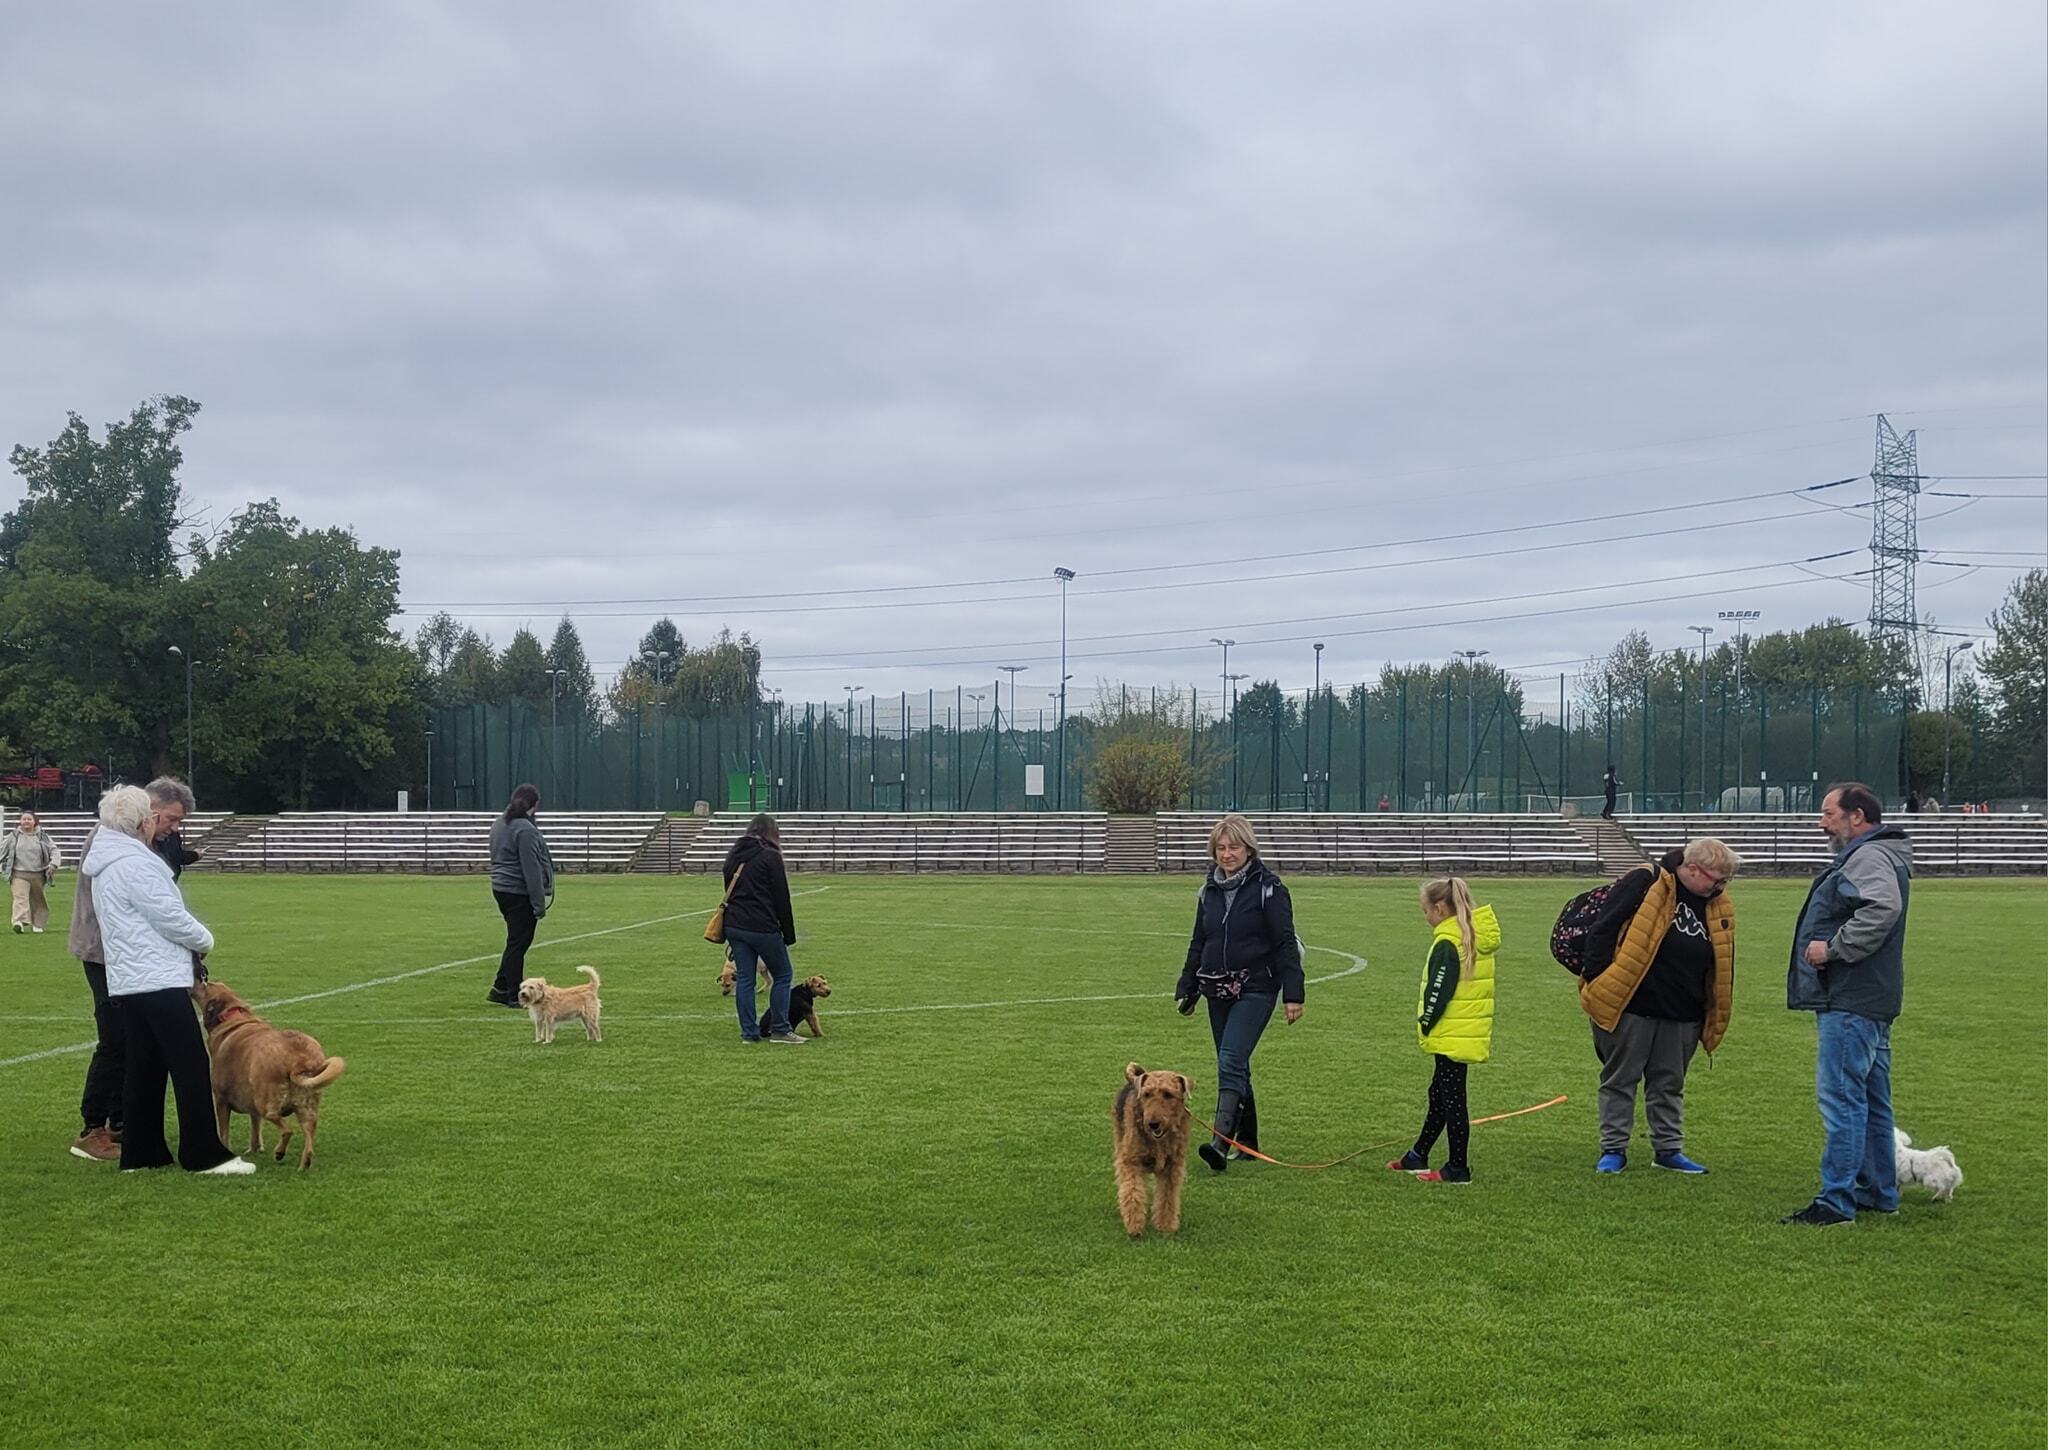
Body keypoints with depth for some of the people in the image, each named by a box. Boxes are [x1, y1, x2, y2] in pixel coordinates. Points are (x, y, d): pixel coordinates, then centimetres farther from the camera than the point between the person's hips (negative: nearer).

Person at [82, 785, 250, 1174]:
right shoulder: (134, 864, -16)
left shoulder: (107, 863, 17)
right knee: (191, 1067, -7)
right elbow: (170, 917, -16)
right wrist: (205, 940, 2)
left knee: (145, 1067, 13)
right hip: (159, 981, -10)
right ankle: (204, 1154, -7)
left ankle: (140, 1153, 15)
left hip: (128, 981, 10)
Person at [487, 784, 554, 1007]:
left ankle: (500, 989, 19)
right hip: (520, 894, -9)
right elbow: (531, 869, -20)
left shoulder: (499, 824, 12)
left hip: (501, 888, 9)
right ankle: (514, 997, 1)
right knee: (518, 943, -3)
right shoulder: (525, 830, -18)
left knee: (516, 942, 17)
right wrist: (539, 902, -17)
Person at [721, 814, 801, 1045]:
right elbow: (781, 898, -7)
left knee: (744, 979, 8)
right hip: (762, 928, -6)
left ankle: (749, 1032, 7)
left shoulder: (733, 855, 14)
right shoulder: (770, 856, -7)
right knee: (782, 975, 6)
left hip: (734, 925, 6)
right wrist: (789, 934, -1)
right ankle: (780, 1030, 4)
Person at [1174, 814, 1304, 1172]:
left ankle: (1220, 1143, -28)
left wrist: (1293, 995, -13)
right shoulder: (1209, 891, 12)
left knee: (1231, 1062, -19)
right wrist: (1186, 990, 18)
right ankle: (1247, 1142, 20)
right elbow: (1198, 944, 21)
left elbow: (1285, 944, -8)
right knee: (1235, 1067, 11)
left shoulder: (1268, 888, -7)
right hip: (1218, 991, 7)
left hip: (1256, 990, -7)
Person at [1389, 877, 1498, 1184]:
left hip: (1451, 1036, -10)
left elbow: (1439, 991, -20)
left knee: (1451, 1100, -2)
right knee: (1439, 1095, 18)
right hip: (1472, 1032, 10)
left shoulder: (1447, 944, -18)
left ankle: (1458, 1168, 4)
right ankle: (1417, 1156, 29)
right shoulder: (1477, 939, 10)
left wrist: (1425, 1023, -7)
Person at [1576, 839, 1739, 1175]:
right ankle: (1613, 1150, 13)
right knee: (1620, 1079, 5)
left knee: (1669, 1084, 14)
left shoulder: (1718, 906, 6)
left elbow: (1721, 967, 15)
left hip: (1682, 1014, 5)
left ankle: (1668, 1148, 24)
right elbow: (1602, 930, -12)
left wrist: (1713, 1017, 13)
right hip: (1630, 1006, -5)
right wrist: (1597, 982, -14)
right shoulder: (1644, 884, -13)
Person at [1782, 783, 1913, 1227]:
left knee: (1840, 1097, -11)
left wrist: (1833, 947, -24)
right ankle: (1879, 1192, 24)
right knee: (1871, 1100, 16)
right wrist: (1829, 945, 12)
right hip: (1868, 1001, 12)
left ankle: (1837, 1201, -11)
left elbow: (1882, 909, -32)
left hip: (1850, 1004, -12)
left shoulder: (1869, 858, -14)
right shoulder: (1862, 857, 21)